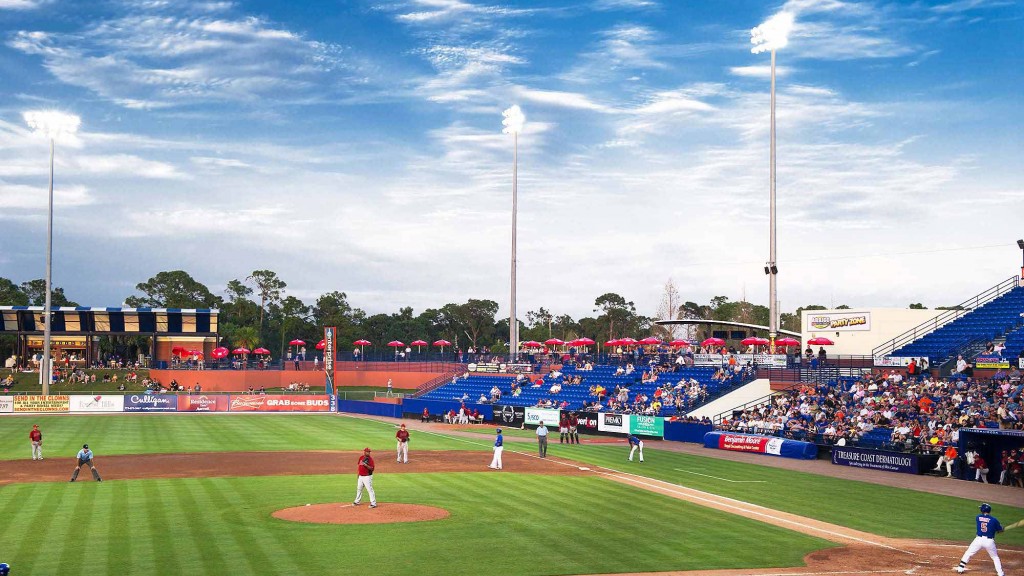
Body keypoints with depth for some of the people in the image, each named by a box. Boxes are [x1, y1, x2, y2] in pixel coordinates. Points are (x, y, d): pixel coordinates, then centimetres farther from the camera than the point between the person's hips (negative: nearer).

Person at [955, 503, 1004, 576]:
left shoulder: (978, 517, 3)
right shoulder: (993, 519, -3)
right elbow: (1000, 530, 7)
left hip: (979, 539, 1)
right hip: (989, 541, 0)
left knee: (968, 554, 13)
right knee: (995, 557, 18)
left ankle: (960, 568, 9)